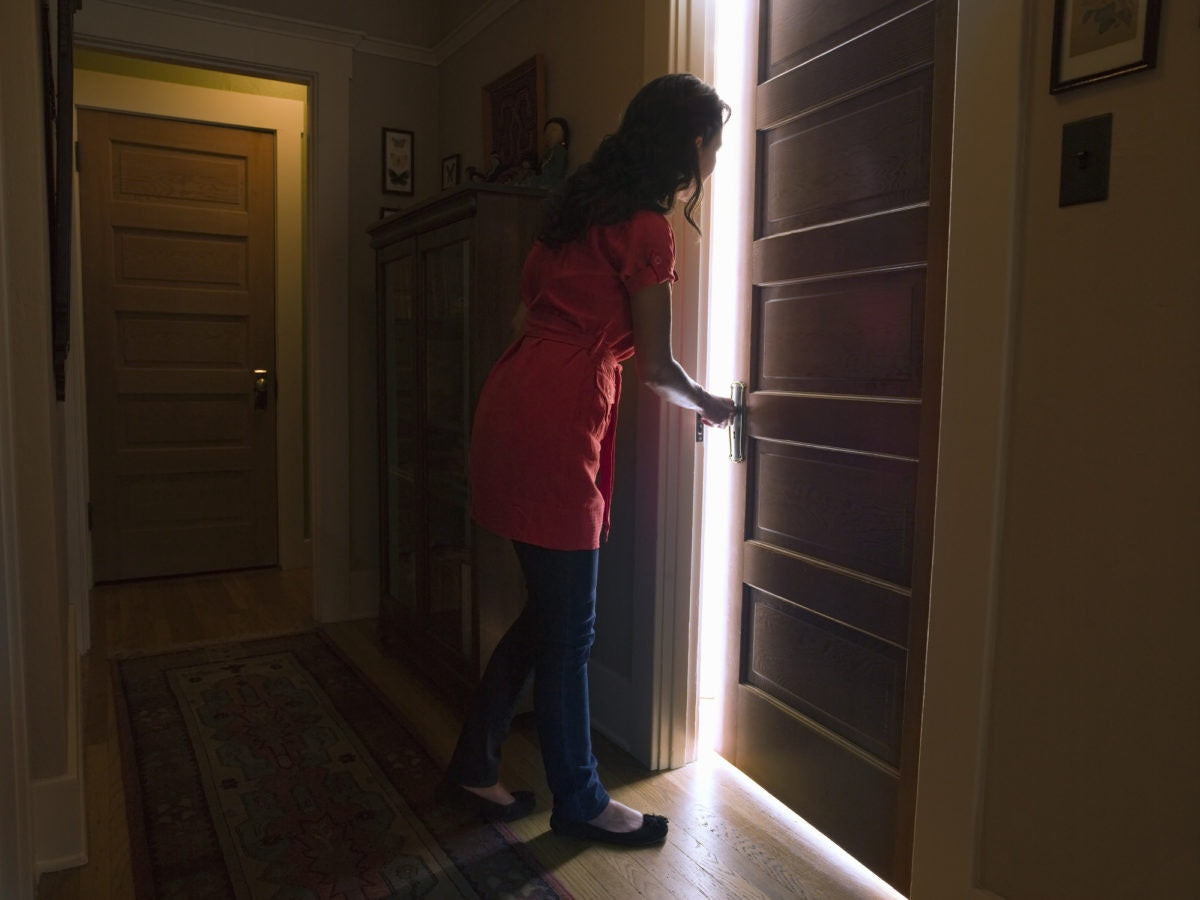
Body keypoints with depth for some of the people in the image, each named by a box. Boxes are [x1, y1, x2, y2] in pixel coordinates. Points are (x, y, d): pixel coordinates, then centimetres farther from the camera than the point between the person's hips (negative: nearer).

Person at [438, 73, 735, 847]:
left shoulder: (579, 206, 18)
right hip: (555, 425, -9)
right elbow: (655, 365, -4)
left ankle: (474, 766, 30)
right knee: (568, 626, 4)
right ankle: (579, 801, 23)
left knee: (550, 608, 18)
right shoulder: (647, 229, -8)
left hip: (515, 403, 9)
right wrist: (707, 405, 15)